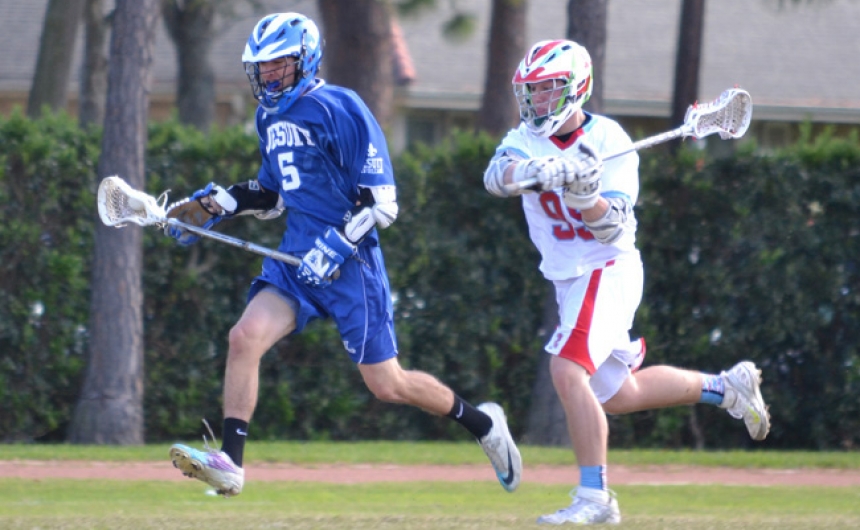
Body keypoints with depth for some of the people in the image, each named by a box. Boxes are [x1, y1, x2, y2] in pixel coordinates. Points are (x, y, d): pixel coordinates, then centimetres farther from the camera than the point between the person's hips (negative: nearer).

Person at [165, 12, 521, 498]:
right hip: (297, 258, 7)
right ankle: (230, 463, -16)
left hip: (350, 263, -7)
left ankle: (482, 422, 22)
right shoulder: (271, 117, 12)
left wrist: (338, 243, -25)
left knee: (387, 384, -1)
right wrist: (214, 205, 14)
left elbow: (382, 202, -15)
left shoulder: (340, 110, -13)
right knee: (245, 338, -15)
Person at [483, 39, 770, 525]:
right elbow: (498, 176, -24)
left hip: (608, 271, -7)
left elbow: (612, 229, -19)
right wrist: (547, 172, -44)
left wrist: (585, 196, -40)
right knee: (617, 395, 17)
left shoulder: (608, 141, -14)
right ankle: (727, 387, 34)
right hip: (568, 279, 7)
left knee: (568, 371, -25)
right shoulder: (527, 139, -1)